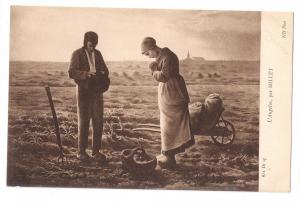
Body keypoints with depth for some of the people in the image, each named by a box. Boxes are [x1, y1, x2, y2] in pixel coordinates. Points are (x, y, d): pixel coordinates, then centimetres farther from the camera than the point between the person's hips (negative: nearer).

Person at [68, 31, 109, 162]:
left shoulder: (97, 54, 13)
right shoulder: (77, 54, -3)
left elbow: (105, 70, 16)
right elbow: (71, 73, -11)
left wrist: (102, 73, -8)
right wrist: (86, 74, -26)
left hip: (97, 91, 5)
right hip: (83, 91, -5)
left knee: (98, 121, 2)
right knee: (83, 122, -1)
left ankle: (96, 151, 10)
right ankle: (81, 152, 8)